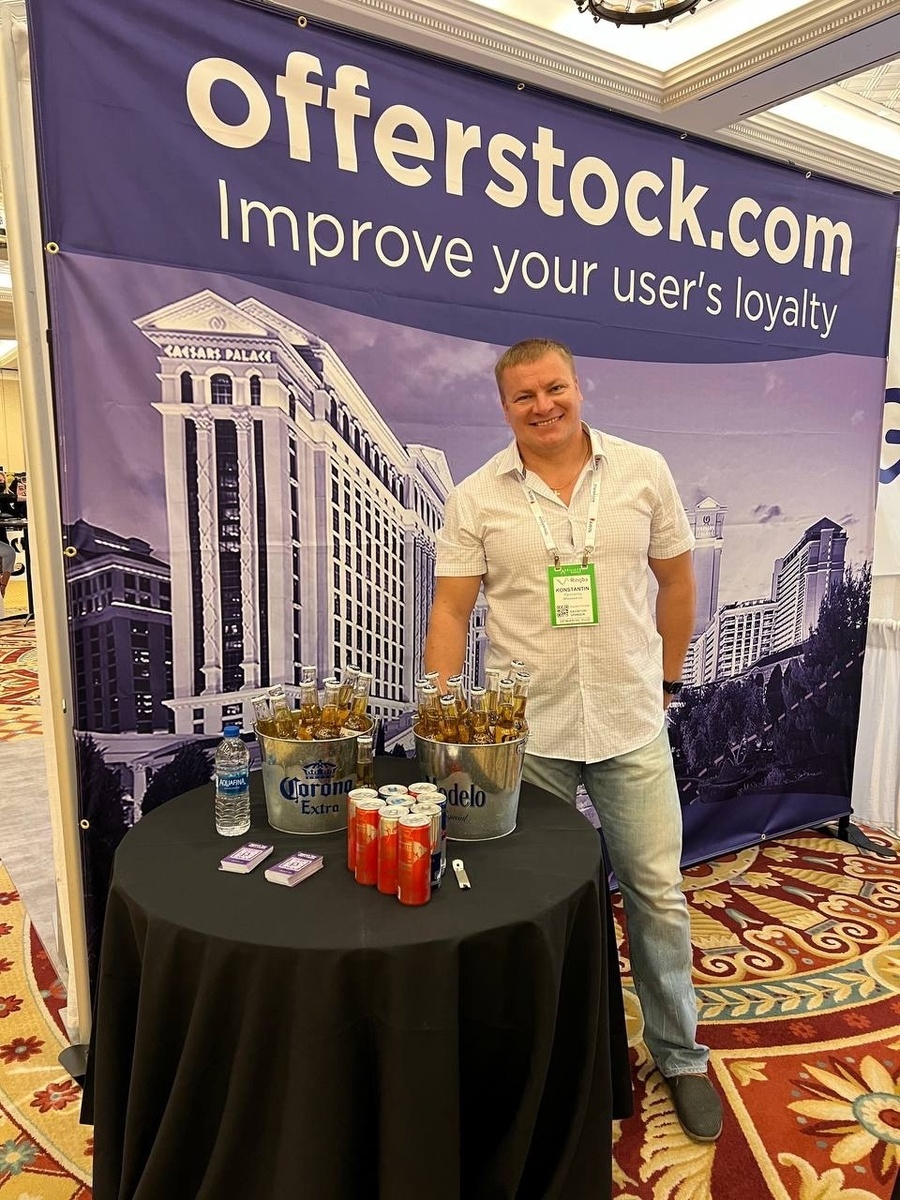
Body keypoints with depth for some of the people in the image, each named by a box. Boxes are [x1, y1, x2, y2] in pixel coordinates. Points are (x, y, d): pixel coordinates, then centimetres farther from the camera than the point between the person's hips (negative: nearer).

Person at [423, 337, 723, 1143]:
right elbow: (451, 613, -4)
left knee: (658, 894, 11)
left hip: (632, 727, 1)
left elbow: (677, 583, 8)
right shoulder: (476, 498, -3)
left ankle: (681, 1057, 34)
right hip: (524, 734, 0)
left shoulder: (645, 472, -1)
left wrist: (666, 683, 10)